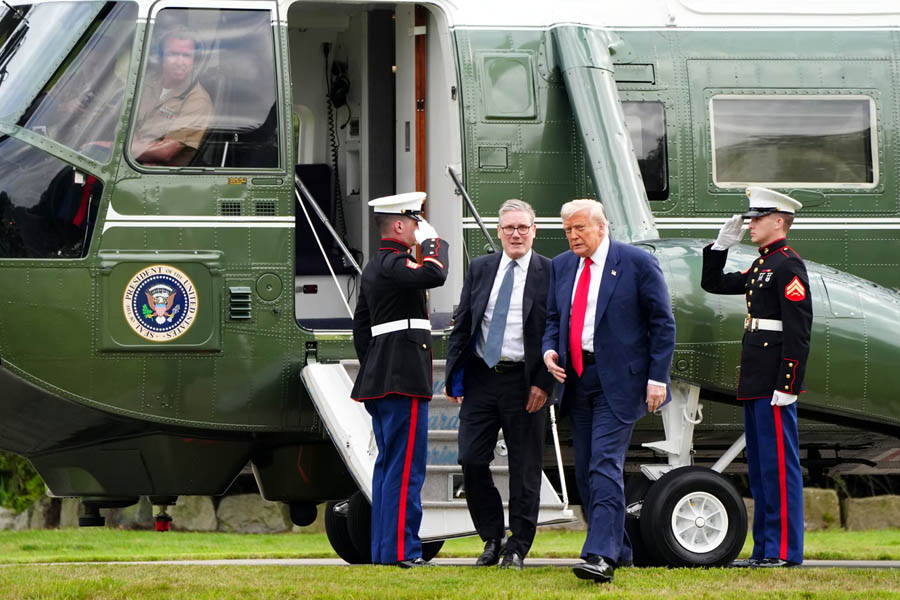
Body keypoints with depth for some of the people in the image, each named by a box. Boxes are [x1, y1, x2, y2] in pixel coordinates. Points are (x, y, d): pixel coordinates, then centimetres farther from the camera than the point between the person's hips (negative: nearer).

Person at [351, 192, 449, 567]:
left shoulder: (373, 268, 19)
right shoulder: (393, 264, -13)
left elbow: (360, 326, 23)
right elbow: (435, 275, -30)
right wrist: (432, 241, -11)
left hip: (379, 379, 10)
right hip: (404, 378, -10)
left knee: (388, 463, 13)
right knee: (406, 466, -9)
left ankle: (383, 548, 15)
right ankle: (400, 549, -10)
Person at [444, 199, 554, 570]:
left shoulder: (550, 274, -1)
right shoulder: (480, 269, 10)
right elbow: (462, 326, 12)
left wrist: (544, 383, -10)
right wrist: (453, 376, 5)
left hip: (525, 382, -3)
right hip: (481, 377, 3)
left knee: (524, 469, 2)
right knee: (471, 461, -2)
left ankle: (517, 549, 10)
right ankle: (492, 538, 15)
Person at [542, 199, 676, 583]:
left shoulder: (637, 263, -5)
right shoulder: (561, 267, 13)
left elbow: (663, 323, -4)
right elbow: (553, 318, 21)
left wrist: (657, 378, -10)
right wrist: (549, 350, -1)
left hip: (618, 381, -7)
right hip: (576, 378, 7)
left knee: (605, 464, -17)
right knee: (585, 471, 9)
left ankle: (601, 556, -24)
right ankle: (618, 549, 21)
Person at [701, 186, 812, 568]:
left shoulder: (788, 265, -12)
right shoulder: (760, 266, 18)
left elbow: (798, 331, -19)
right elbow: (713, 285, 28)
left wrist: (787, 387, -22)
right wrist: (722, 245, 14)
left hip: (774, 384, -10)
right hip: (755, 385, 10)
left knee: (779, 465, -8)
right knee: (759, 466, 12)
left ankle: (785, 551, -6)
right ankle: (765, 549, 17)